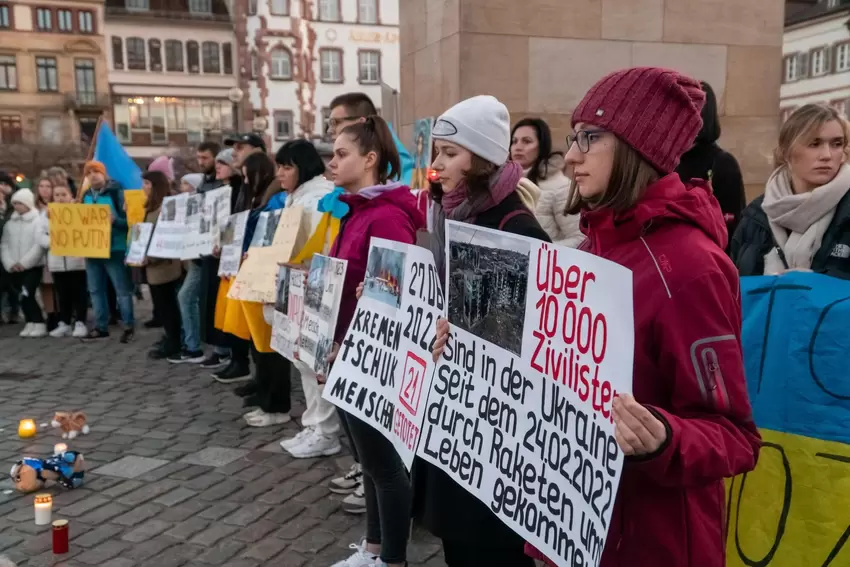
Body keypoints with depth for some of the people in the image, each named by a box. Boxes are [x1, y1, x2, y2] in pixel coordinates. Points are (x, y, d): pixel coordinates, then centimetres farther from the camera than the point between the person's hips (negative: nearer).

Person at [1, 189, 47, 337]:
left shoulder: (38, 221, -5)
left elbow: (39, 244, -12)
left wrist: (24, 262, -13)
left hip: (33, 266, -5)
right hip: (15, 268, 5)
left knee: (27, 295, -14)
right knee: (23, 297, 8)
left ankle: (40, 325, -5)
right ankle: (30, 323, 18)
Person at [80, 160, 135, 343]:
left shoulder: (116, 192, -9)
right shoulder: (86, 195, 10)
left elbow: (128, 219, -13)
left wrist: (114, 220, -30)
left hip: (114, 249, -7)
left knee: (122, 289, -1)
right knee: (95, 290, 11)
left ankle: (129, 326, 7)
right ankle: (101, 326, 21)